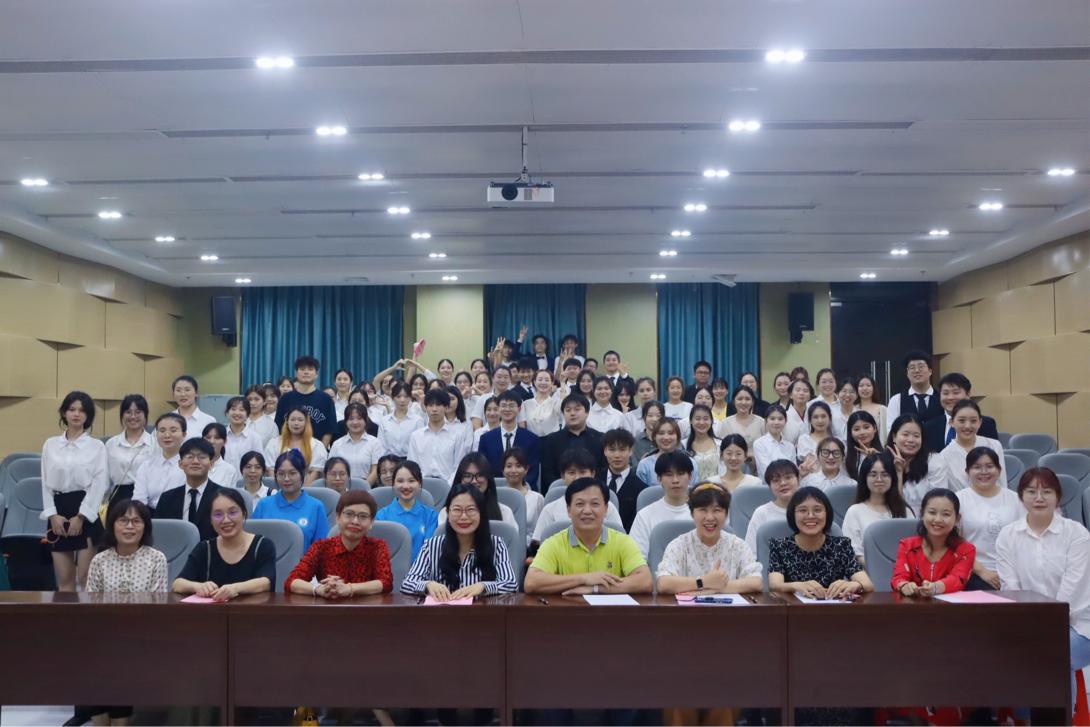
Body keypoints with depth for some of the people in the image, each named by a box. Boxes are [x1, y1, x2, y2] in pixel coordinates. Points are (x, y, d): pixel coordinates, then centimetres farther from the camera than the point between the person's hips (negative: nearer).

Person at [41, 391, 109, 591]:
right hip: (58, 511, 3)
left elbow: (99, 484, -5)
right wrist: (52, 515, -4)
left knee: (86, 578, -3)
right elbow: (46, 482, 8)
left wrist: (80, 517, -12)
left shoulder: (97, 446, 2)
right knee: (64, 579, 7)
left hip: (87, 512, -3)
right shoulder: (50, 444, 11)